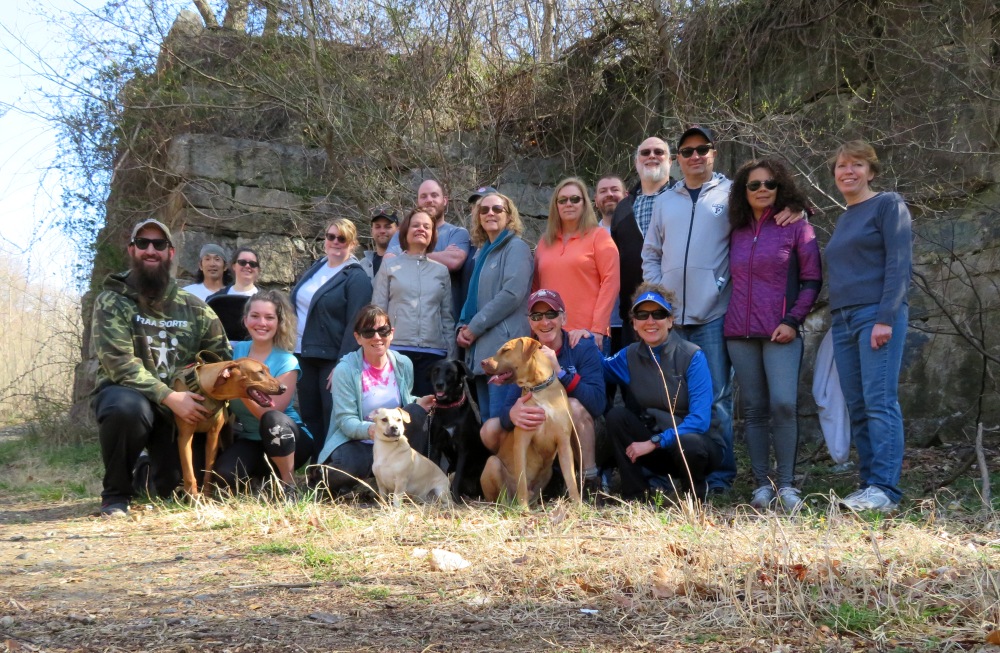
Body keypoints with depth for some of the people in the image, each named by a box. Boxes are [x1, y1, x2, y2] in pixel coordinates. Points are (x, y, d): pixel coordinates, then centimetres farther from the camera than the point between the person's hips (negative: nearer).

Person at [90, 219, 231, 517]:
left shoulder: (194, 308, 4)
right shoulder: (112, 302, -8)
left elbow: (222, 356, 7)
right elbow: (119, 364, -20)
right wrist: (170, 397, -30)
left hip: (179, 403, 4)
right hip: (126, 392, -3)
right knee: (129, 407, -39)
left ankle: (153, 469, 31)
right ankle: (116, 493, -13)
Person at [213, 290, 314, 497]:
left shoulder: (286, 362, -12)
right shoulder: (234, 351, -1)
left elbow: (271, 412, -22)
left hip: (288, 438, -3)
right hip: (248, 440, 4)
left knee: (272, 420, -38)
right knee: (224, 477, -27)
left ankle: (288, 485, -17)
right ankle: (260, 476, 9)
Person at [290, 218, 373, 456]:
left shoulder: (356, 278, -9)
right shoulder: (316, 268, 13)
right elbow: (298, 306, 18)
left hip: (332, 358, -7)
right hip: (305, 355, 7)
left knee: (332, 419, -3)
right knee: (309, 417, 10)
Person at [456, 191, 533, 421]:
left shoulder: (516, 247, -2)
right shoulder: (481, 252, 22)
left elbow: (513, 293, -15)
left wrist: (475, 326, -12)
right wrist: (463, 327, 6)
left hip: (505, 345, -8)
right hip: (482, 348, 8)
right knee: (486, 419, 9)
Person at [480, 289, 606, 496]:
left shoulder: (584, 348, -11)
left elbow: (598, 404, -24)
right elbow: (508, 404, -15)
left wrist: (559, 372, -34)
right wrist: (512, 414, -41)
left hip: (579, 436, -3)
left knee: (574, 406, -32)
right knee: (490, 429, -20)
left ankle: (591, 482, -20)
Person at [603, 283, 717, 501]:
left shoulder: (692, 356, -14)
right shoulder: (629, 356, 0)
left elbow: (700, 419, -19)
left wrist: (654, 442, -24)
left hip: (695, 440, -4)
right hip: (652, 446, 4)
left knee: (688, 444, -37)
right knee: (616, 415, -19)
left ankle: (694, 492, -3)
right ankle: (636, 495, -8)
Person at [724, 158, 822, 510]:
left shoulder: (796, 227, 3)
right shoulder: (737, 233, 13)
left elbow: (812, 280, 0)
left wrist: (792, 321, -9)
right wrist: (731, 318, 8)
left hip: (780, 332, -4)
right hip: (740, 333, 4)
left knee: (783, 404, -16)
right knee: (754, 409, 4)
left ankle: (786, 484, -7)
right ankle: (761, 484, 9)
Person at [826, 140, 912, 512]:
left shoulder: (888, 205, 0)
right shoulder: (844, 218, 21)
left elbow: (899, 264, -9)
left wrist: (886, 318, -17)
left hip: (878, 315, -7)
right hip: (843, 320, 7)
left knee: (879, 403, -14)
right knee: (858, 409, 3)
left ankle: (884, 489, -16)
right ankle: (869, 485, 5)